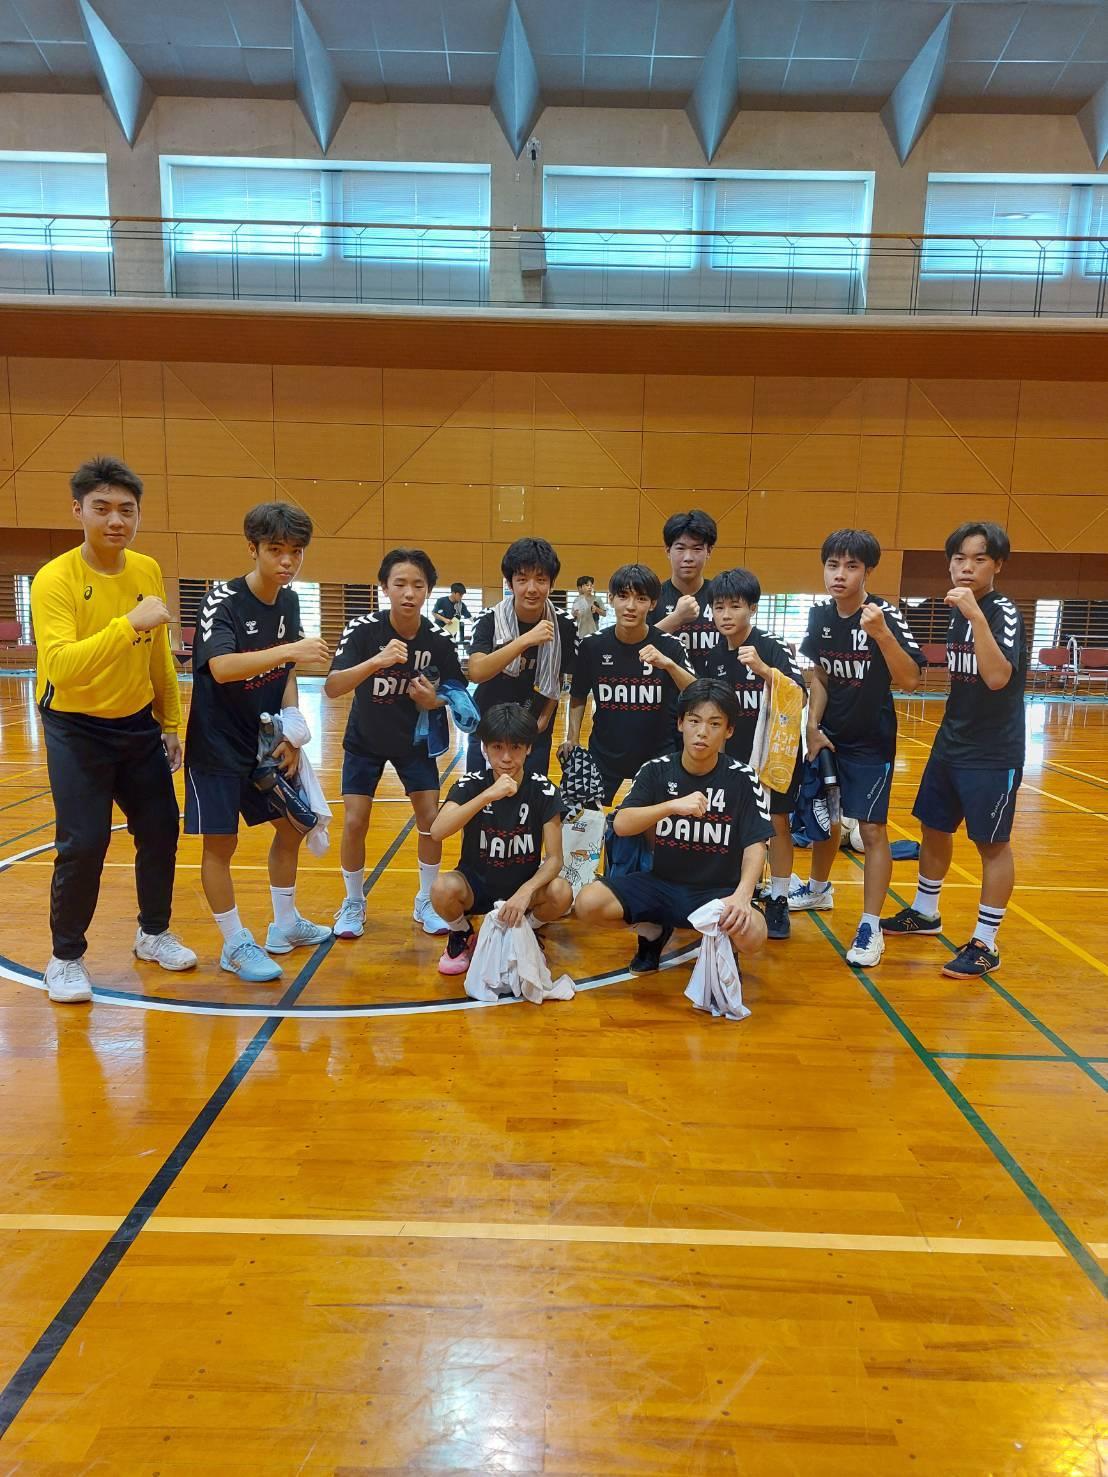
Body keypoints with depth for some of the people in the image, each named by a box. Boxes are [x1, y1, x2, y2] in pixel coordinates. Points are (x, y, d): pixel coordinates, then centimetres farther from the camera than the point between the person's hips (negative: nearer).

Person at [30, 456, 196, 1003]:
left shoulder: (149, 572, -2)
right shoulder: (54, 579, -18)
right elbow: (60, 666, -33)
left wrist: (171, 723, 12)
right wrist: (127, 624, -41)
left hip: (138, 723, 5)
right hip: (76, 728, -5)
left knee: (161, 828, 9)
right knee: (83, 843, -6)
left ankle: (154, 933, 31)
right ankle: (66, 958, 16)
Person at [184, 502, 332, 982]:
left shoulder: (288, 601, 2)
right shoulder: (224, 599, -19)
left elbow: (287, 677, 7)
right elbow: (220, 667, -35)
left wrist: (291, 736, -2)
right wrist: (290, 650, -43)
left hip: (265, 743, 8)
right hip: (218, 746, -7)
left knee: (291, 826, 14)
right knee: (220, 843, 0)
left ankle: (285, 925, 32)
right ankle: (236, 946, 15)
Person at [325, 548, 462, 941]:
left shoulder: (439, 640, -19)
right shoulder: (363, 629, -24)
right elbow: (331, 688, -36)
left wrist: (433, 701, -29)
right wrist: (376, 662, -51)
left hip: (414, 740, 1)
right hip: (365, 741, -1)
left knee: (431, 819, -4)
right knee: (354, 823, -5)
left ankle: (426, 903, 18)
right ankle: (354, 904, 19)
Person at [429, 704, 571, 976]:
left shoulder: (543, 790, -13)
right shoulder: (471, 784, -14)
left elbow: (554, 858, -15)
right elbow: (437, 832, -31)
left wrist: (525, 892, -33)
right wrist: (488, 795, -40)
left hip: (523, 885, 0)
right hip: (475, 883, 0)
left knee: (561, 893, -30)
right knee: (443, 889, -33)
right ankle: (462, 936, 3)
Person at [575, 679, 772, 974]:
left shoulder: (743, 779, -8)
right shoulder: (656, 770, -3)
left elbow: (755, 845, -13)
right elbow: (622, 825, -14)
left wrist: (742, 895, -32)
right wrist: (673, 805, -30)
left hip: (718, 890, -2)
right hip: (662, 883, 2)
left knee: (752, 934, -34)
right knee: (588, 903, -22)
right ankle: (653, 930, 10)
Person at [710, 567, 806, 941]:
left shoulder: (772, 647, -19)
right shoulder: (717, 654, -2)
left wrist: (762, 668, -45)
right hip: (735, 750, 5)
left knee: (777, 822, 3)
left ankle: (778, 902, 14)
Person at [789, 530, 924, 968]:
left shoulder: (885, 615, -19)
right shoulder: (819, 615, -2)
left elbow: (911, 681, -29)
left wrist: (881, 633, -40)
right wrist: (813, 726, -2)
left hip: (870, 741, -6)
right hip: (828, 733, 6)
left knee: (872, 829, -5)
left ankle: (871, 928, 2)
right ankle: (818, 888, 41)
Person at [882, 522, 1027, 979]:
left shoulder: (1004, 613, -16)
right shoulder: (957, 612, 7)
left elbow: (997, 677, -32)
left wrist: (976, 615, -36)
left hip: (994, 753, -8)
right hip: (950, 743, 8)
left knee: (991, 843, 1)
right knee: (934, 827, 17)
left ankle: (985, 945, 12)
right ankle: (924, 913, 35)